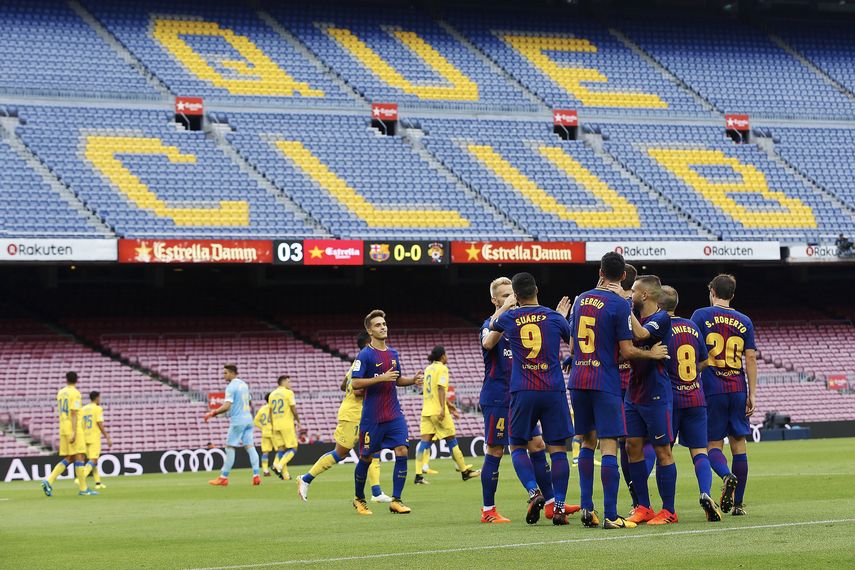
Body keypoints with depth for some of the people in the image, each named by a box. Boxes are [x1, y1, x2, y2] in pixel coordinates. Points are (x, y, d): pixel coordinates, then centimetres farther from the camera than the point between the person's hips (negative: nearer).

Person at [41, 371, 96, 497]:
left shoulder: (60, 393, 14)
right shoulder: (75, 393, -9)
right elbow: (74, 413, -17)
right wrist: (74, 432, -21)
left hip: (63, 429, 8)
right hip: (74, 429, -8)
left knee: (68, 459, 9)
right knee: (79, 457, -4)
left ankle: (49, 481, -5)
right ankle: (83, 489, -4)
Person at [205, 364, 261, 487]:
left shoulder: (231, 387, -12)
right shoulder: (244, 385, 15)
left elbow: (226, 406, -21)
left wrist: (212, 413, -14)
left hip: (237, 421, -8)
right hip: (248, 419, 8)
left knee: (230, 448, -3)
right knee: (250, 446, 3)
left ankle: (223, 478, -1)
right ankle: (256, 475, -6)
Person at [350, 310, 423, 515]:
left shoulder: (393, 354, 12)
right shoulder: (365, 355, -8)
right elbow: (355, 383, -14)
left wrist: (413, 380, 4)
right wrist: (381, 378, -22)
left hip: (394, 416, 5)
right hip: (372, 417, -5)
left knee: (402, 452, -9)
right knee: (366, 458, 6)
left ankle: (396, 500, -6)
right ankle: (359, 499, 25)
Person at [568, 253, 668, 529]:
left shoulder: (581, 299, 10)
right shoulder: (620, 304, -8)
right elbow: (627, 351, -9)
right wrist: (652, 354, 7)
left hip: (577, 381, 6)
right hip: (605, 383, -6)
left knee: (587, 442, 16)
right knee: (609, 446, -5)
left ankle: (587, 508, 10)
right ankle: (610, 515, -8)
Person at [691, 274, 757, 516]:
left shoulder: (701, 316, -1)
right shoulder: (744, 321, 8)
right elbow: (751, 358, 5)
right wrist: (752, 395, 8)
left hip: (712, 390, -3)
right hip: (738, 390, 3)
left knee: (714, 444, 4)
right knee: (738, 444, 8)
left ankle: (727, 475, -28)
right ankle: (738, 503, 8)